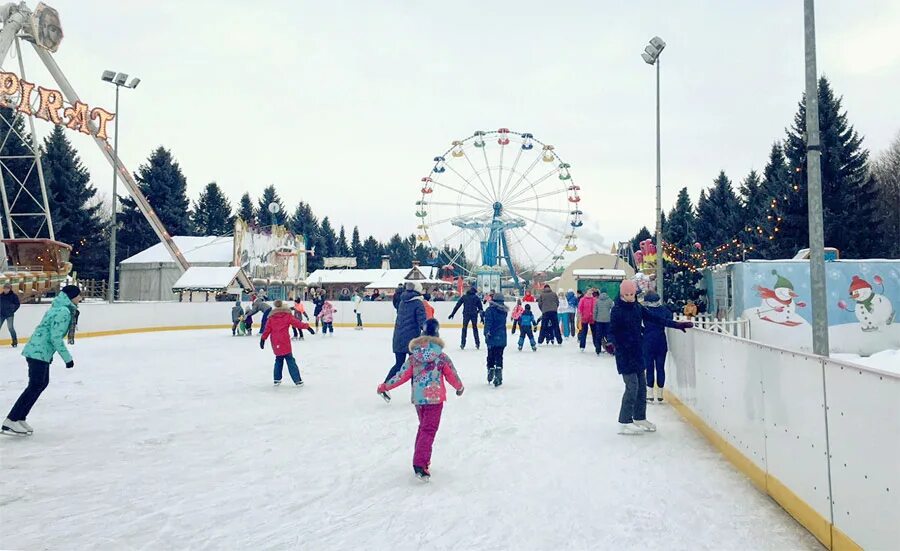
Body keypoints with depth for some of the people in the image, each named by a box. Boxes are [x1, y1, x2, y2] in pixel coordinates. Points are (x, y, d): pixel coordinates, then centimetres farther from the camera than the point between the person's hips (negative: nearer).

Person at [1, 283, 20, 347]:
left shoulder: (13, 295, -4)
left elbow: (17, 304, -2)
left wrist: (12, 310, -8)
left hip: (9, 315, -4)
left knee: (10, 328, -5)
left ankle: (15, 342, 8)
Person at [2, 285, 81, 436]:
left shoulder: (61, 308, 14)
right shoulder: (64, 311, -17)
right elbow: (56, 338, -21)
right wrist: (68, 358, -16)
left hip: (38, 351, 10)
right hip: (39, 352, -10)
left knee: (42, 383, 14)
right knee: (35, 385, -8)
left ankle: (19, 418, 17)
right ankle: (10, 421, -6)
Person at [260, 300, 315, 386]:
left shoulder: (272, 317, 10)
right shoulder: (288, 316, 1)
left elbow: (267, 329, 7)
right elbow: (296, 323, -7)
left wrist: (263, 339, 13)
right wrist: (307, 327, -6)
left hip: (275, 343, 4)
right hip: (284, 342, -4)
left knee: (278, 360, 21)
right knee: (290, 360, -1)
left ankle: (277, 379, 22)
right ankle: (298, 380, -4)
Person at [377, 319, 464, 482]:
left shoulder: (414, 357, 2)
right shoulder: (441, 356, -6)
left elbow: (402, 374, 3)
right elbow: (451, 375, 4)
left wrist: (385, 386, 15)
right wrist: (460, 387, 24)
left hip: (417, 398, 4)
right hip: (434, 398, -4)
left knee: (423, 427, 22)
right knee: (429, 430, -4)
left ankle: (422, 460, 29)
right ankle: (420, 464, -14)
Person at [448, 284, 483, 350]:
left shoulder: (464, 297, 6)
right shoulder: (477, 298, 5)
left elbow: (457, 305, 4)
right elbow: (480, 308, 6)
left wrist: (452, 314, 7)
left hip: (466, 314, 0)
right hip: (474, 315, 0)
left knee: (464, 328, 8)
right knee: (475, 328, 14)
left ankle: (462, 344, 2)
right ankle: (477, 343, 15)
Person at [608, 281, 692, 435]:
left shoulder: (637, 308, 7)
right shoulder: (617, 310, -12)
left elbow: (655, 319, 11)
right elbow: (612, 330, -16)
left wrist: (677, 324, 10)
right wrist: (612, 343, -36)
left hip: (637, 353, 7)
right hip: (624, 354, -7)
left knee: (642, 386, 12)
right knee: (632, 386, -9)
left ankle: (640, 419, 25)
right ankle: (624, 422, 0)